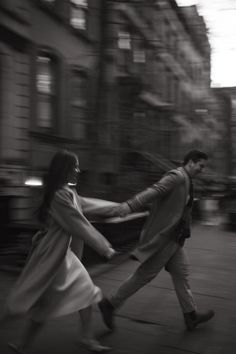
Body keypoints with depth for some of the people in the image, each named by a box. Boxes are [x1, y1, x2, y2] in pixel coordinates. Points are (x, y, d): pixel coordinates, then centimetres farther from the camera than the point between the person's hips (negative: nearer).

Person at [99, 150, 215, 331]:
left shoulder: (185, 180, 15)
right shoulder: (177, 176, -16)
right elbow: (154, 191, -29)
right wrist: (130, 205, -40)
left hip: (173, 237, 10)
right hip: (163, 236, -10)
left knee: (181, 273, 14)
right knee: (145, 274, -2)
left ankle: (191, 315, 26)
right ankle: (110, 304, 11)